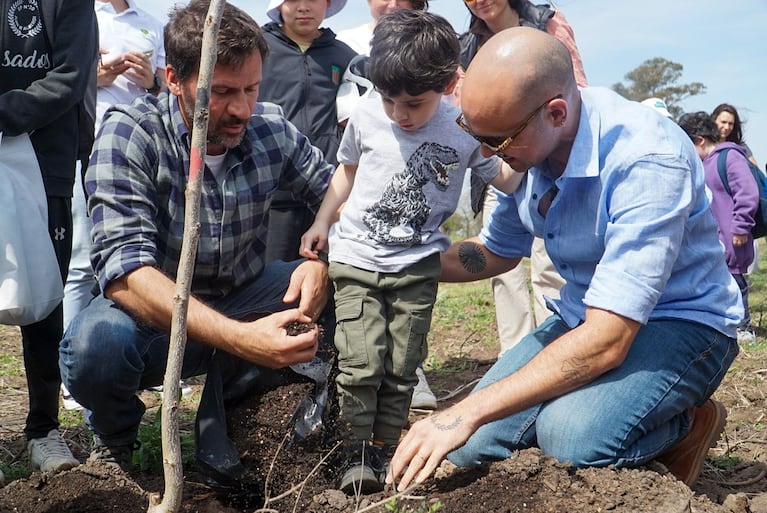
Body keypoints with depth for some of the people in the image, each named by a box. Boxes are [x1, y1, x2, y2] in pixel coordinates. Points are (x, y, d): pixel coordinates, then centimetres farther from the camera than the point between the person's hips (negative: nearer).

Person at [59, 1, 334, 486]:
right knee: (95, 344, -36)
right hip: (158, 318, -4)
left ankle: (228, 394, -1)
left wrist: (322, 261, -21)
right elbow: (124, 270, -31)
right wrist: (238, 337, -45)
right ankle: (115, 436, 0)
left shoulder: (272, 128, -9)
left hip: (243, 300, 4)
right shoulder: (128, 135, -21)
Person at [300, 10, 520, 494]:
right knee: (362, 363, -7)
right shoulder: (366, 115, -6)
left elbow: (508, 180, 1)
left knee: (401, 368, 4)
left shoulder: (465, 129, -10)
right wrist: (323, 221, 6)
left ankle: (384, 449, 18)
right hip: (355, 257, 1)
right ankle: (358, 450, 9)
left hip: (417, 266, 0)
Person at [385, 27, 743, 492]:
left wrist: (468, 413, -35)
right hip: (588, 315, 7)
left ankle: (688, 425, -1)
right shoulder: (524, 145, -7)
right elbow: (498, 252, 13)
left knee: (569, 435, -34)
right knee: (469, 447, -7)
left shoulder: (648, 159, -31)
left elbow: (607, 341, -35)